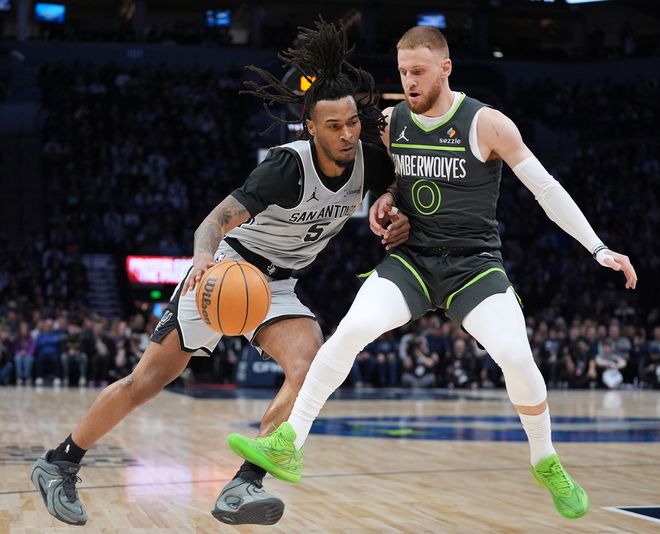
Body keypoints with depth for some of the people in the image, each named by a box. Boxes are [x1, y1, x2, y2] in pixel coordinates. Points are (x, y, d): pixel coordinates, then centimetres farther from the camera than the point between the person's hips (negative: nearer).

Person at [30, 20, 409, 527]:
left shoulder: (368, 160, -10)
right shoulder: (289, 165, -28)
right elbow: (215, 221, -34)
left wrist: (400, 217, -10)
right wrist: (205, 256, -56)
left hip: (277, 286, 5)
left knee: (310, 367, -24)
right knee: (150, 377, -3)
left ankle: (241, 489, -24)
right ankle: (59, 463, 16)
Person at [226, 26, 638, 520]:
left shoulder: (486, 124, -11)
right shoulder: (390, 121, 1)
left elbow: (546, 188, -7)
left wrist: (598, 248, -11)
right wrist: (383, 199, -2)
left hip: (475, 263, -2)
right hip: (412, 259, 3)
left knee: (517, 357, -22)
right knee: (351, 329, -23)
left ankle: (546, 464, 6)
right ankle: (287, 446, -16)